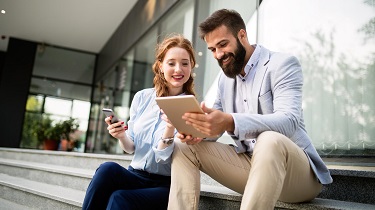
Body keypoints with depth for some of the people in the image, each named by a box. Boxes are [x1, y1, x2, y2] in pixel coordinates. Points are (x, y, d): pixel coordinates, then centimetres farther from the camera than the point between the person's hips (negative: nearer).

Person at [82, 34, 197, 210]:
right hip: (135, 176, 4)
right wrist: (121, 136, -14)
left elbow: (163, 158, -13)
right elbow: (131, 148, 8)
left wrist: (170, 129, -32)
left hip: (166, 185, -3)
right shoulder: (141, 97, 3)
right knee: (108, 169, -28)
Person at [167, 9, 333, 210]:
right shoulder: (224, 78, 11)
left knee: (270, 141, -39)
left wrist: (230, 122, -42)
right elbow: (215, 125, 9)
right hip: (248, 164, 6)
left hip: (296, 169, -5)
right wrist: (197, 129, -17)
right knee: (184, 147, -6)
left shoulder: (282, 64, -10)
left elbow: (289, 121, -26)